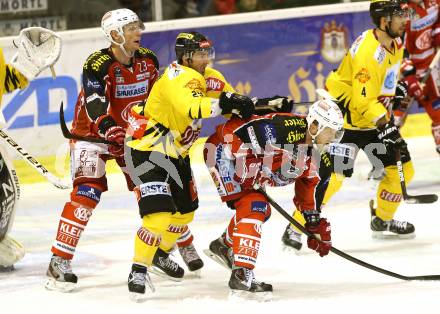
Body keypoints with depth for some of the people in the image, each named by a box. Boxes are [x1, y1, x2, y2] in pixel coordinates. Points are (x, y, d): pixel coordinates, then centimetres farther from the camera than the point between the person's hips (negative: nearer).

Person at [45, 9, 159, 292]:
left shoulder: (148, 60, -3)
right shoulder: (98, 65, -23)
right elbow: (96, 105, -34)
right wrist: (108, 127, -50)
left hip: (131, 133, 6)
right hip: (92, 133, -6)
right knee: (87, 193, -19)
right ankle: (60, 261, -18)